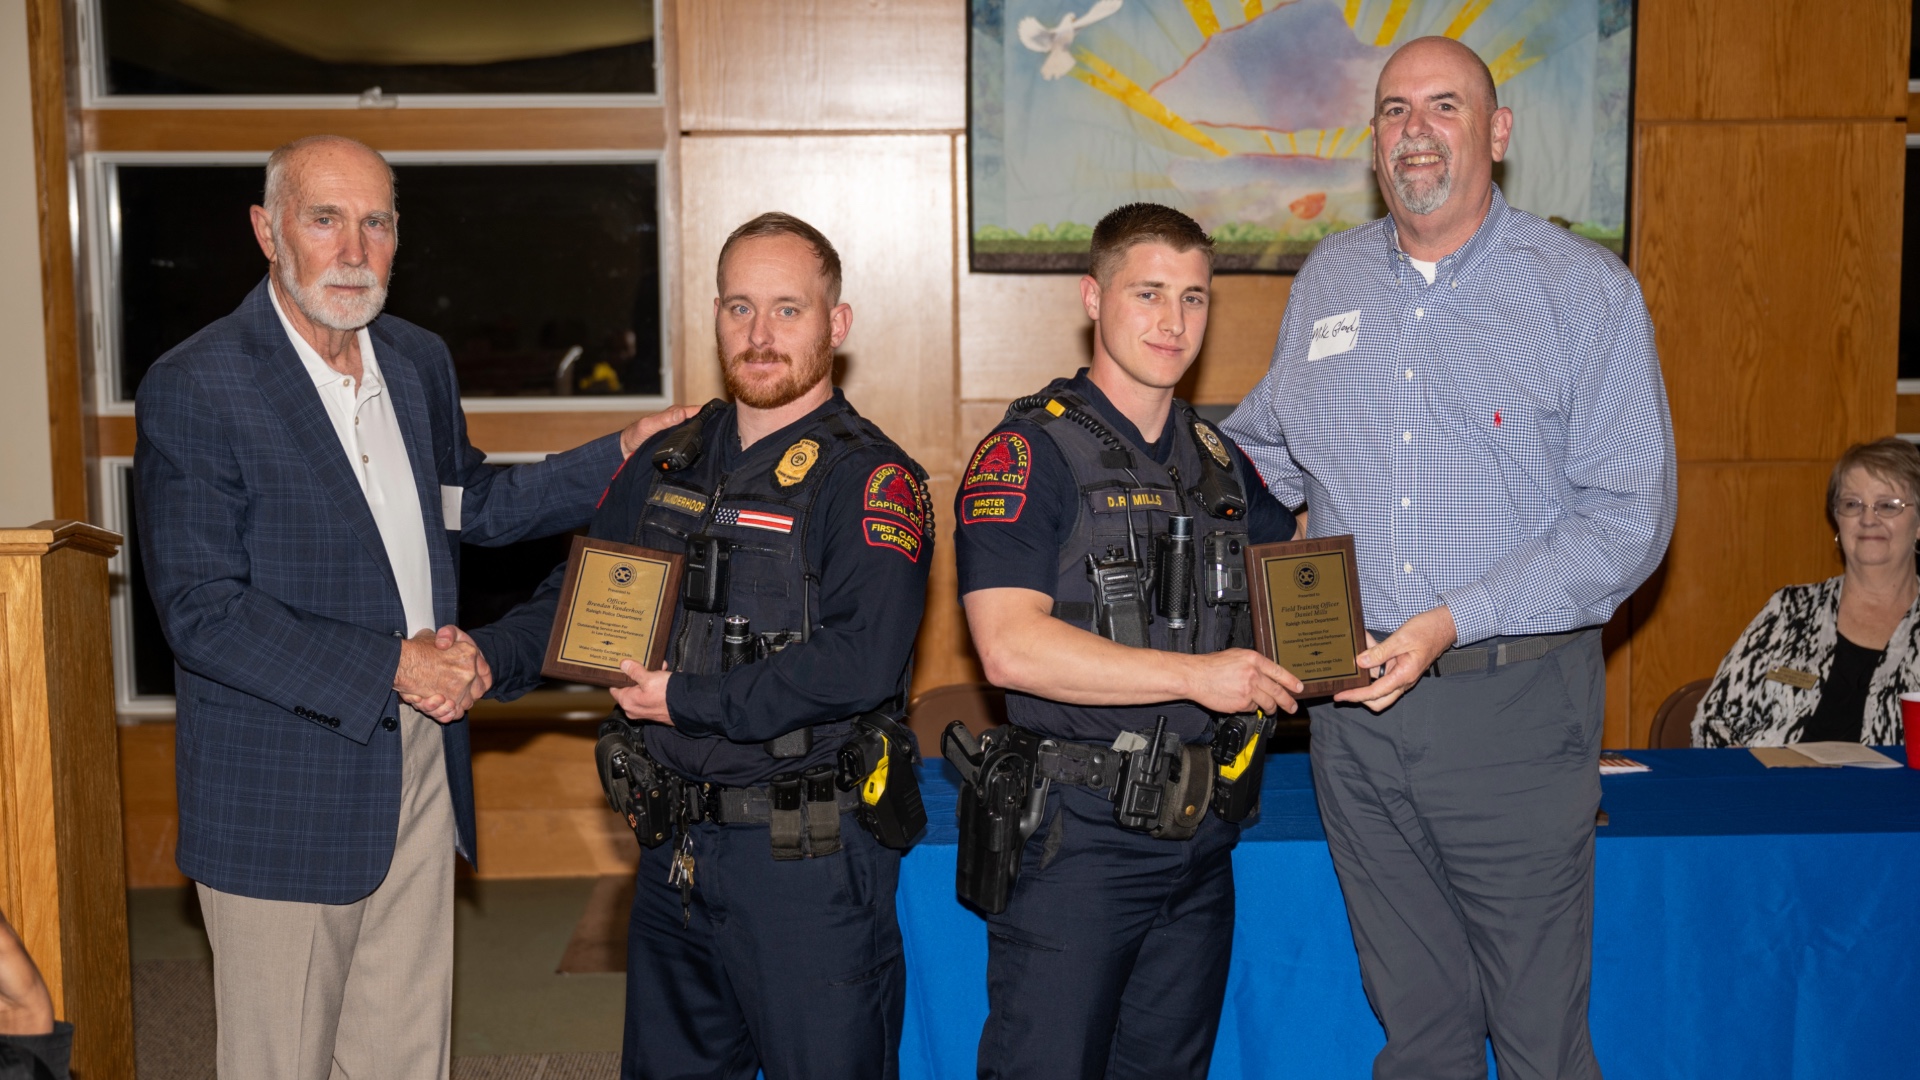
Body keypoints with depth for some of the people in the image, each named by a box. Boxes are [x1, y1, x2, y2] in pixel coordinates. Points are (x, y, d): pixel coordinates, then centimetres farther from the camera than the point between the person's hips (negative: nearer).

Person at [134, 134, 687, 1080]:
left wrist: (622, 456, 10)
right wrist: (390, 665, -21)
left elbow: (474, 506, 21)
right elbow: (199, 610, -17)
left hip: (420, 772, 6)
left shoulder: (420, 362, 8)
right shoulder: (193, 389, -14)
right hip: (283, 793, -6)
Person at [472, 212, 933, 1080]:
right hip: (673, 850, 7)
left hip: (808, 859, -6)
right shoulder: (667, 463, 9)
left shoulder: (872, 481, -12)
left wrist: (691, 703, -20)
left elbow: (861, 660, -24)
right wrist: (486, 659, -3)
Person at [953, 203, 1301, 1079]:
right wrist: (1193, 675, -22)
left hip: (1200, 840, 7)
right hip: (1074, 840, -6)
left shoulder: (1223, 462, 13)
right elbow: (1010, 647, -20)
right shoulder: (1028, 454, -9)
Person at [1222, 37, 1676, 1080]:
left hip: (1514, 705, -3)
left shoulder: (1587, 290, -4)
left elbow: (1628, 517, -9)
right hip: (1354, 702, 4)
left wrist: (1454, 622, -18)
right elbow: (1264, 448, 24)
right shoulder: (1328, 278, 10)